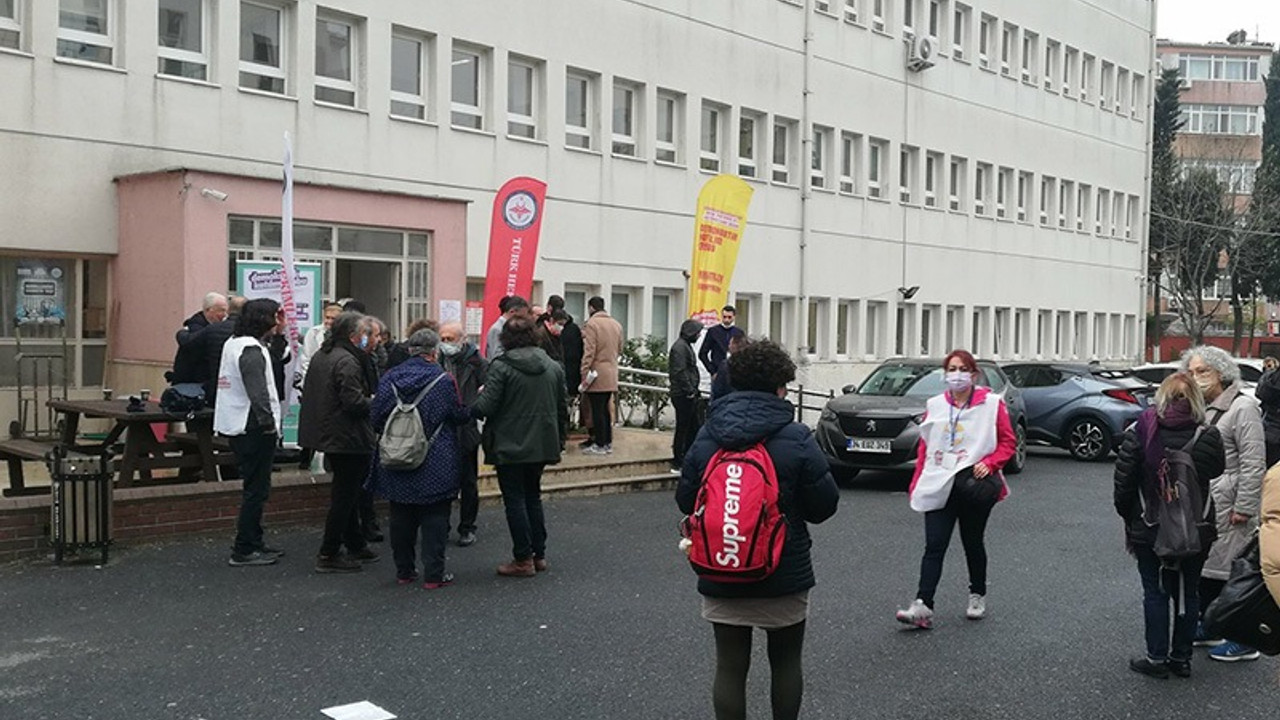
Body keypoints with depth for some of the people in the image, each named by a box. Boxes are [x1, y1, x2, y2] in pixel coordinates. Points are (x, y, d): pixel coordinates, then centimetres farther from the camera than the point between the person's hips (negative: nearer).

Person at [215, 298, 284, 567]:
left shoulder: (233, 343, 15)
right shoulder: (251, 350, -17)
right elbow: (258, 392, -25)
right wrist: (268, 423, -22)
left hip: (235, 426, 11)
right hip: (252, 428, -11)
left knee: (255, 488, 18)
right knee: (256, 490, -4)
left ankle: (254, 543, 27)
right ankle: (243, 550, 0)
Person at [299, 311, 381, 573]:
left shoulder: (320, 356, 11)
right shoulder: (348, 361, -19)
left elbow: (310, 393, 18)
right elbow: (354, 402, -26)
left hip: (327, 433, 10)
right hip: (348, 439, -10)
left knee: (346, 494, 19)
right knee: (345, 495, -2)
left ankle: (356, 545, 29)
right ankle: (328, 555, 2)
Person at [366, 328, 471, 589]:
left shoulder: (389, 378, -1)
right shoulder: (443, 380, -11)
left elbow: (376, 417, 3)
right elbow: (460, 416, -4)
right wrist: (472, 409, 17)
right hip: (435, 466, -4)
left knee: (402, 518, 14)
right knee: (435, 518, 3)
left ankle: (404, 570, 21)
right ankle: (434, 574, 3)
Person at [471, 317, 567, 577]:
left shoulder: (501, 367, -14)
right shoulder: (553, 367, 4)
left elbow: (485, 407, -17)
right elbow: (561, 406, 10)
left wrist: (471, 408, 3)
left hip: (510, 447, -6)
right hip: (542, 445, 6)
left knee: (515, 500, 3)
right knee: (533, 496, 19)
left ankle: (523, 560, 6)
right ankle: (539, 554, 22)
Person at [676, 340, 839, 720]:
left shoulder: (706, 436, -5)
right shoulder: (797, 439, -14)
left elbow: (685, 501, 1)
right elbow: (824, 506, -10)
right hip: (784, 574, -2)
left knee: (730, 666, 9)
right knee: (786, 662, 17)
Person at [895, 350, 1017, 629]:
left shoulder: (992, 404, -1)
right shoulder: (934, 406, 9)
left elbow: (1008, 442, 0)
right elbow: (924, 446, 12)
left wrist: (989, 463, -16)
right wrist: (916, 484, 8)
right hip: (939, 487, 2)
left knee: (973, 543, 13)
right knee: (934, 546, -6)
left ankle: (978, 596, 33)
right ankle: (923, 606, -12)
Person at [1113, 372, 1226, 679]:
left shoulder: (1140, 431, -11)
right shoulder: (1208, 436, -9)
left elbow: (1124, 480, -8)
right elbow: (1217, 471, 4)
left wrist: (1128, 516, 5)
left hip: (1149, 529, -1)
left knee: (1155, 592, 9)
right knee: (1188, 593, 14)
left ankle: (1157, 658, 12)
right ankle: (1182, 657, 22)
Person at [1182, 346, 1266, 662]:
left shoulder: (1242, 407, -12)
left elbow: (1253, 463, -16)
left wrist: (1244, 508, -18)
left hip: (1227, 506, -9)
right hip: (1200, 504, 9)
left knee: (1230, 570, -3)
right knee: (1203, 567, 16)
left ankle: (1244, 642, 7)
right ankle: (1207, 628, 29)